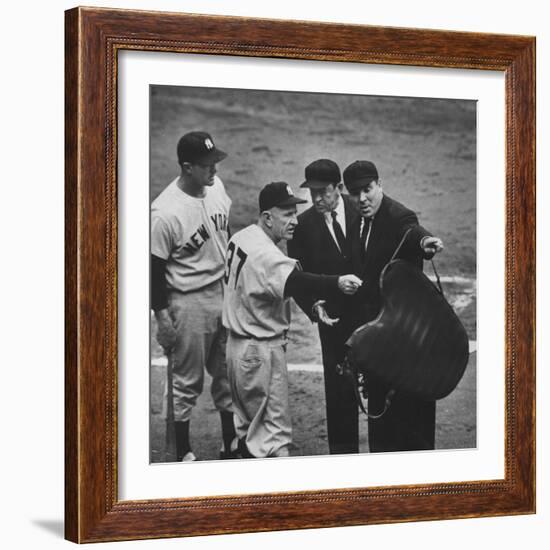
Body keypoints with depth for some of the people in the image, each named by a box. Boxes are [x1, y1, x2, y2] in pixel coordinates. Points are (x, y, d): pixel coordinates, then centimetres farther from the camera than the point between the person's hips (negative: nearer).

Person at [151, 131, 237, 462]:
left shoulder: (216, 186, -4)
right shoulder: (165, 212, -24)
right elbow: (155, 267, -15)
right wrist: (162, 318, -12)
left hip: (225, 292, 6)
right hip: (189, 302, -6)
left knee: (229, 373, 16)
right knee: (188, 382, 6)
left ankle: (232, 445, 31)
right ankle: (184, 454, 21)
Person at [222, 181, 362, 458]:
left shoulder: (240, 238, 6)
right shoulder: (265, 254, -26)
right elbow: (296, 281, -44)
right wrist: (337, 282, -57)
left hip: (237, 342, 10)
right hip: (261, 351, -10)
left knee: (248, 422, 21)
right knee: (274, 428, -5)